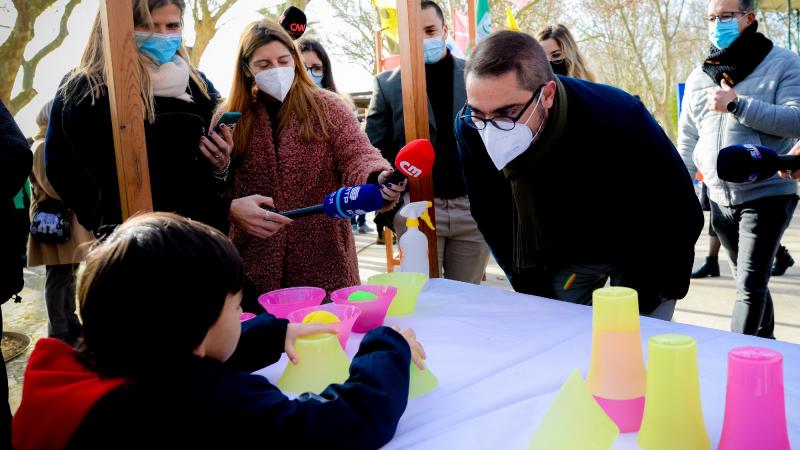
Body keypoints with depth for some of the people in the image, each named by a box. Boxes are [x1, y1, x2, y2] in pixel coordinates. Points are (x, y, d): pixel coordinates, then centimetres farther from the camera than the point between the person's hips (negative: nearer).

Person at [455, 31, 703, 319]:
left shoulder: (620, 120, -34)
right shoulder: (470, 128, -24)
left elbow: (681, 219, -20)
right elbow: (492, 220, -7)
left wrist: (638, 304, -16)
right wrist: (535, 295, -6)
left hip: (640, 257, -3)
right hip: (562, 257, 3)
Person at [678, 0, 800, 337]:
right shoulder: (699, 77, 10)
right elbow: (687, 142, 12)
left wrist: (737, 104, -22)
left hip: (766, 195, -5)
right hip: (720, 199, 5)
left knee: (750, 286, -9)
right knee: (749, 282, 17)